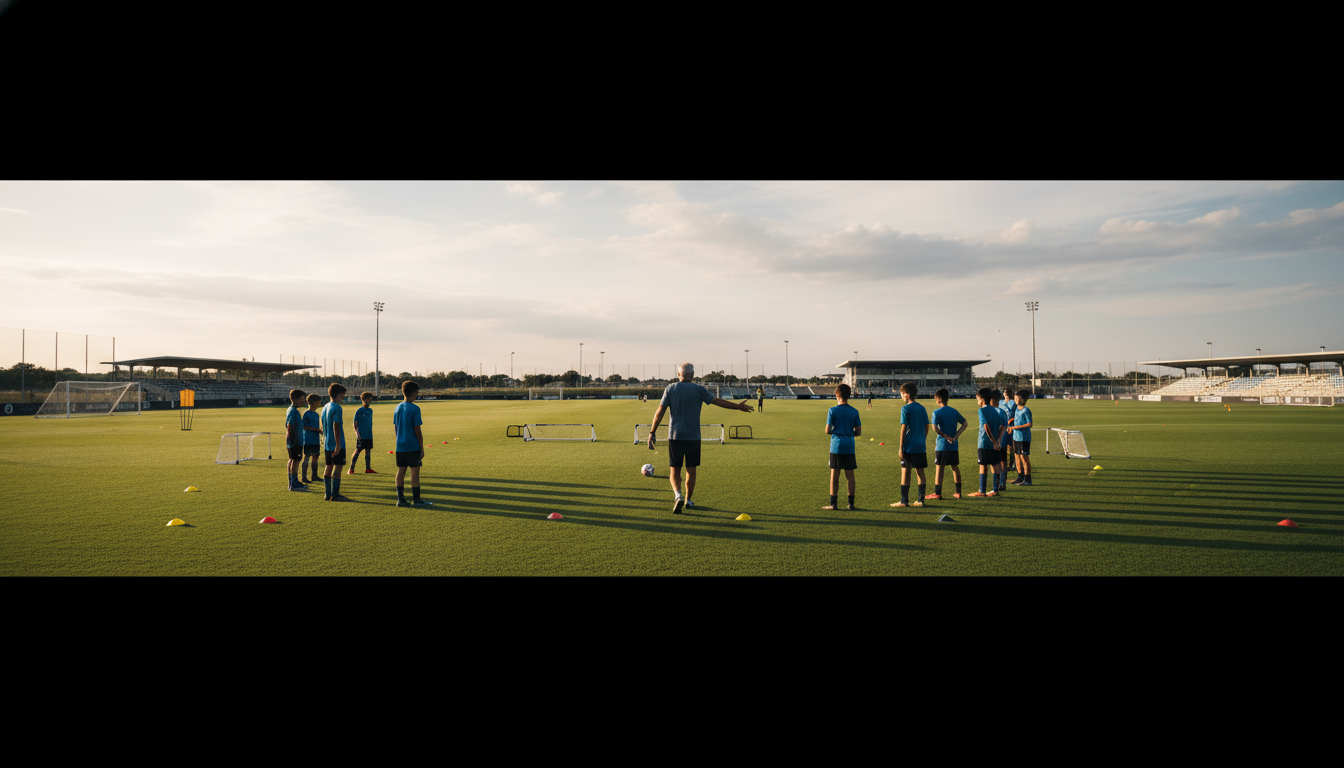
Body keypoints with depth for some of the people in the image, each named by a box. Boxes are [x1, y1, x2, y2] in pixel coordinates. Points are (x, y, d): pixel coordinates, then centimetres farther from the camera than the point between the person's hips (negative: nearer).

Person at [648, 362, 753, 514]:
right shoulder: (698, 389, -3)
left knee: (675, 470, 7)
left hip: (675, 436, 1)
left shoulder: (670, 388, 0)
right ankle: (688, 500, 18)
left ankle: (678, 495, -15)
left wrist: (652, 432, 2)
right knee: (691, 470, 12)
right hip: (693, 437, -1)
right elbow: (717, 401, 0)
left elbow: (660, 411, -2)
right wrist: (738, 406, 11)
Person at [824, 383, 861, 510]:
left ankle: (833, 503, 5)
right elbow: (858, 432, 5)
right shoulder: (854, 411, 3)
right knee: (850, 475, 7)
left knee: (834, 475, 2)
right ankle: (851, 503, 12)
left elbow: (827, 431, -8)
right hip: (849, 447, 3)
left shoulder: (833, 410, -6)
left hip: (836, 447, -3)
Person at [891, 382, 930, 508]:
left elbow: (903, 428, -13)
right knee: (920, 472, 9)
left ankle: (904, 501, 2)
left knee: (905, 472, 0)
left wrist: (901, 447, -10)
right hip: (921, 446, 6)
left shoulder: (905, 409, -10)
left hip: (909, 446, -6)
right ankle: (920, 500, 13)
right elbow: (926, 427, 12)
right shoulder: (922, 408, 8)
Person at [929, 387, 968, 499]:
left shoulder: (936, 412, -10)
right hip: (954, 446, 5)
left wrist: (946, 437, -13)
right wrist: (955, 436, -1)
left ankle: (937, 493, 4)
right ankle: (958, 492, 18)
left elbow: (935, 428, -21)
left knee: (939, 468, 1)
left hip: (941, 445, -5)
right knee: (955, 467, 13)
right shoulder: (954, 411, 7)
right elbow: (964, 423, 8)